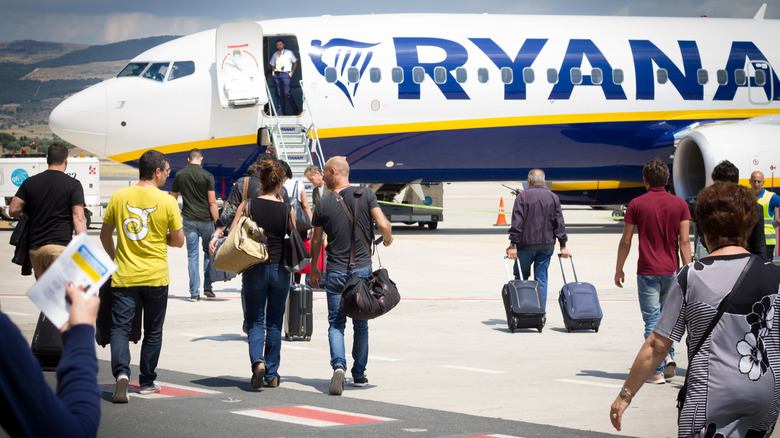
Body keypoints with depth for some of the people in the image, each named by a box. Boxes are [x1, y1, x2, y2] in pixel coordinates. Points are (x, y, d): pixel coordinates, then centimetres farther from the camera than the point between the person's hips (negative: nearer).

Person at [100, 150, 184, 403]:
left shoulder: (119, 197, -1)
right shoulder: (167, 201, -7)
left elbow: (105, 235, 8)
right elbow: (178, 241, -2)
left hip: (124, 277, 1)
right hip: (155, 277, -1)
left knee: (120, 328, 0)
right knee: (153, 332, 13)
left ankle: (121, 372, -23)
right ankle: (147, 382, 21)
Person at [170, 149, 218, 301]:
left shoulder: (179, 175, 2)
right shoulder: (207, 176, -7)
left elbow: (172, 199, 10)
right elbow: (212, 203, -10)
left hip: (188, 220, 1)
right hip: (206, 220, -1)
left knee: (192, 256, 3)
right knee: (209, 252, 16)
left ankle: (194, 292, 0)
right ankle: (207, 288, 16)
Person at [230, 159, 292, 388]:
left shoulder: (248, 205, -6)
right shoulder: (287, 210, -4)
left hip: (255, 269, -1)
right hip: (280, 270, 1)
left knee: (255, 321, 7)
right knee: (274, 323, 12)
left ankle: (258, 361, -18)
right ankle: (272, 374, 15)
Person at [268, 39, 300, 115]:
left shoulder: (289, 53, 5)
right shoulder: (275, 54, 17)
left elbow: (296, 62, 5)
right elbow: (272, 65, 24)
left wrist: (292, 72, -2)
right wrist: (273, 72, 7)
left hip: (285, 74, -4)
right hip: (276, 74, 4)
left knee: (286, 93, -13)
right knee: (279, 94, 2)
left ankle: (295, 110, -1)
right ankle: (280, 112, 4)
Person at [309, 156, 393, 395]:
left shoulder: (324, 204, -3)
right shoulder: (366, 194, -4)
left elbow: (316, 241, 7)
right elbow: (383, 225, -12)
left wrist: (314, 268, 21)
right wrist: (388, 239, 12)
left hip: (335, 271, -1)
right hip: (362, 268, 1)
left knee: (336, 323, 3)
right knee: (361, 324, 13)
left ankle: (338, 366, -19)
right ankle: (359, 374, 19)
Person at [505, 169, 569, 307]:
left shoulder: (523, 196, -4)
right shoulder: (553, 197, 7)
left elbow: (517, 222, -10)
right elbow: (560, 224, 6)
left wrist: (513, 245, -11)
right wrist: (563, 245, 9)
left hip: (527, 244, -3)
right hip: (547, 244, 3)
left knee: (521, 276, 9)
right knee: (541, 279, 6)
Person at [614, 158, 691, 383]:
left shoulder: (636, 204, -3)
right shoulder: (679, 204, 1)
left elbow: (626, 241, -1)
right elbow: (684, 241, -3)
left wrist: (619, 269, 11)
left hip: (647, 271, -2)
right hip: (671, 270, 2)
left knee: (652, 320, 2)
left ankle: (657, 370, 0)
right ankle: (669, 355, 5)